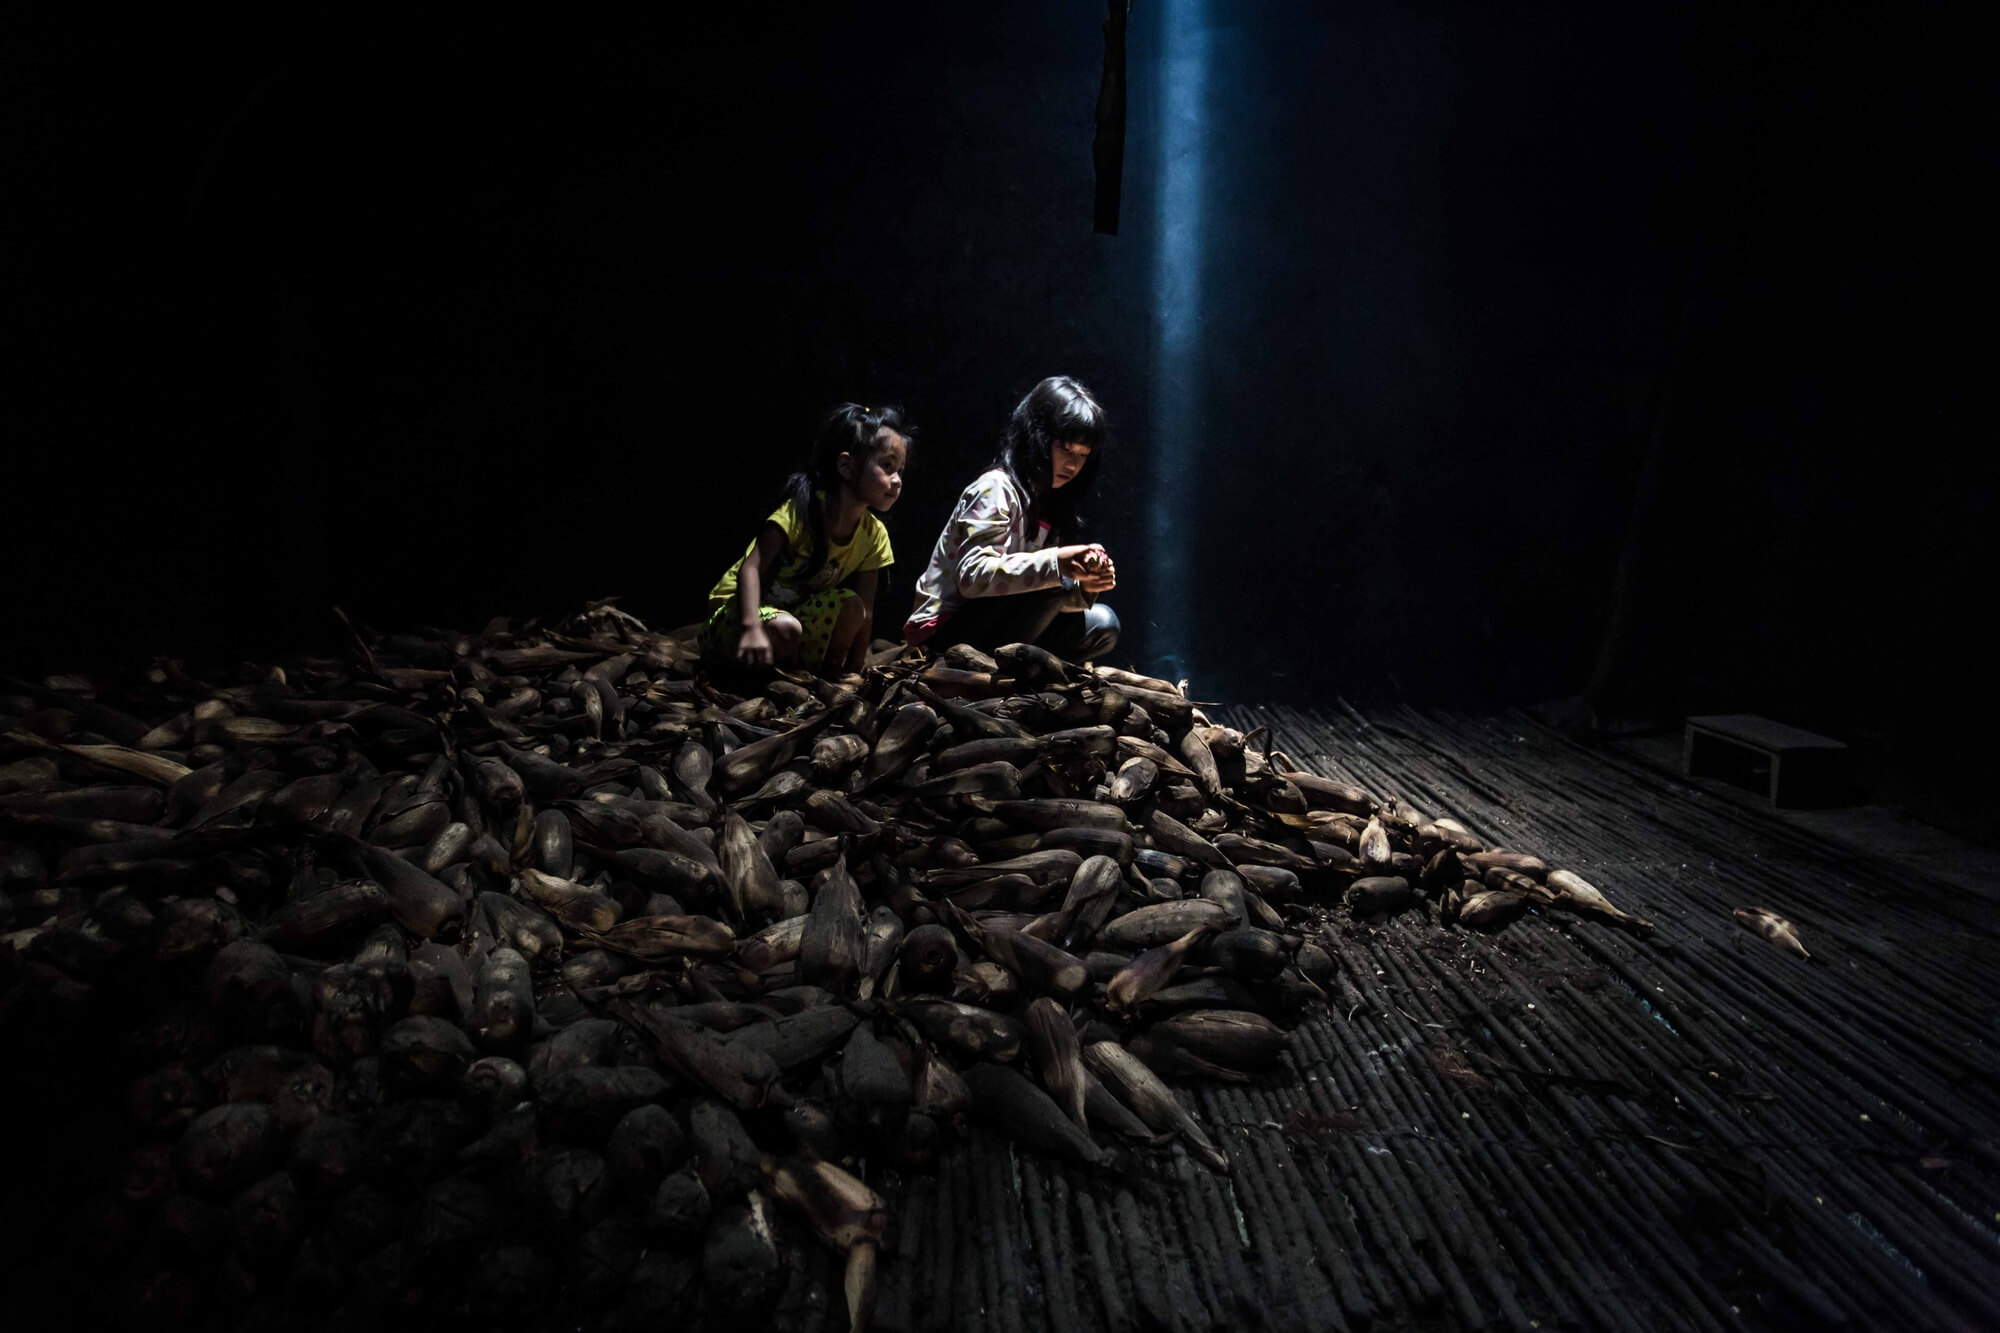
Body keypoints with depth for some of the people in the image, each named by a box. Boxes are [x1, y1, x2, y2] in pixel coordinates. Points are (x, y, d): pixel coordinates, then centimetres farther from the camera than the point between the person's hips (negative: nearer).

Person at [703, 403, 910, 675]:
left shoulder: (874, 535, -7)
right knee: (785, 629, -36)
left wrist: (853, 670, -11)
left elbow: (865, 613, -5)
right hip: (740, 609, -6)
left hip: (797, 610, 6)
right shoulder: (802, 509, -22)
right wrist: (752, 628, -44)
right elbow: (750, 568, -28)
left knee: (850, 605, -19)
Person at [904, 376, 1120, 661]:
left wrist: (1083, 588, -13)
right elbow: (972, 576, -27)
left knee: (1102, 624, -3)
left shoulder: (1050, 504, 12)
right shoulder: (997, 488, -13)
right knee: (1051, 583, -27)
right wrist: (1054, 564, -33)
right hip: (947, 630, -9)